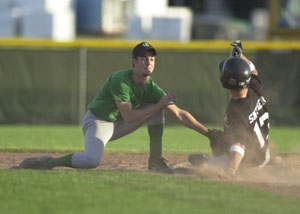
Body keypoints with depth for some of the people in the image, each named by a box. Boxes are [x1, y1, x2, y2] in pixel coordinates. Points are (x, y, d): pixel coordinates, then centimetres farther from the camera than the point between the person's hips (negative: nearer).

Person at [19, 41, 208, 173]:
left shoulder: (151, 88, -6)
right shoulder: (120, 80, -25)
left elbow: (179, 114, -7)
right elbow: (129, 116, -29)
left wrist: (208, 133, -15)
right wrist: (159, 105, -23)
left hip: (118, 125, 7)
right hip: (97, 121, -7)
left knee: (156, 108, -3)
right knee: (92, 160, -34)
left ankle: (156, 161, 0)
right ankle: (47, 162, -14)